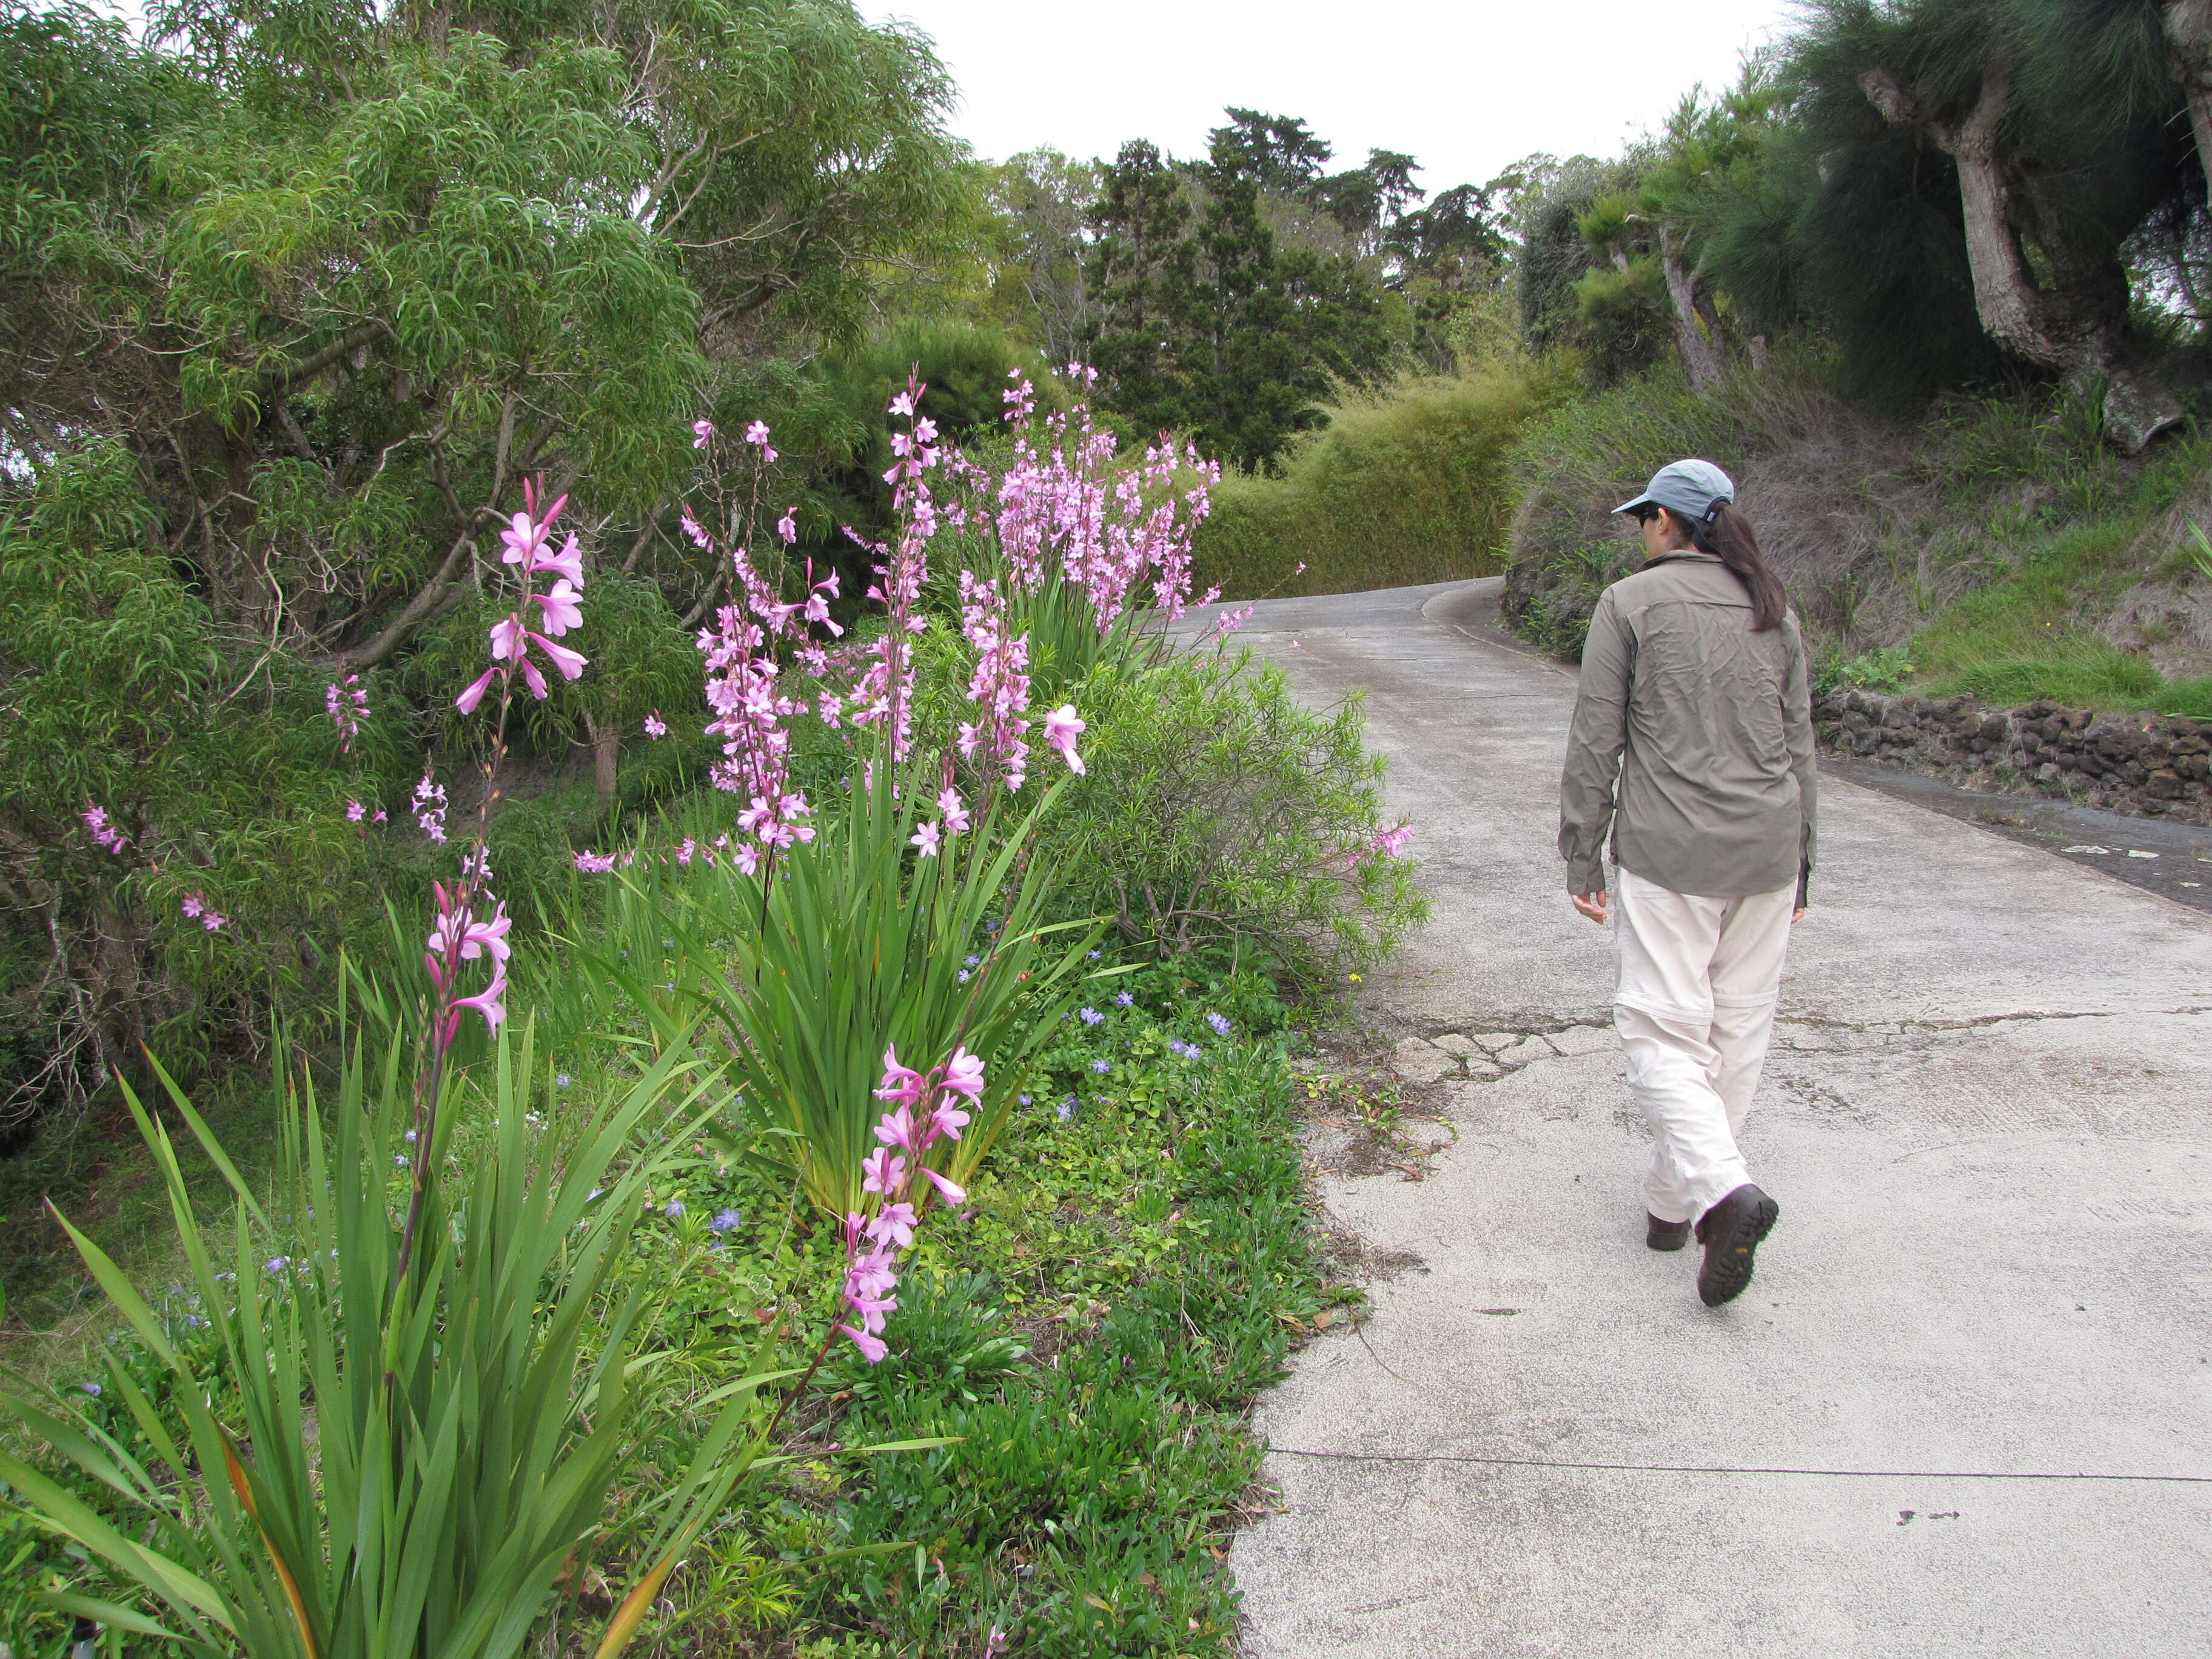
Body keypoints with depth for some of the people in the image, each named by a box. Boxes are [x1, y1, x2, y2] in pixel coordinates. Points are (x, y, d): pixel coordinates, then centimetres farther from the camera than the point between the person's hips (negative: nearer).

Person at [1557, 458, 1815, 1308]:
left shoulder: (1630, 603, -3)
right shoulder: (1776, 612, 11)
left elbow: (1594, 743, -5)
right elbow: (1799, 747, 15)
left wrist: (1583, 858, 1)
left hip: (1670, 854, -5)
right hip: (1768, 852, 5)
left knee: (1663, 1028, -1)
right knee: (1738, 1031, 11)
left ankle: (1722, 1189, -21)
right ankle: (1671, 1203, 20)